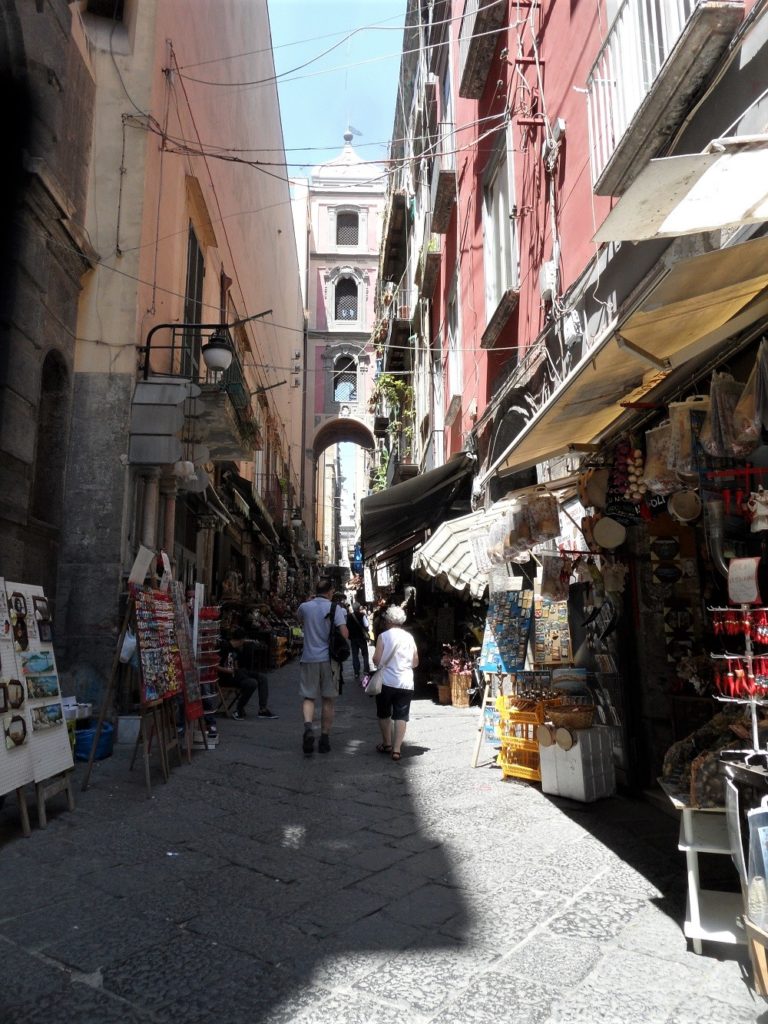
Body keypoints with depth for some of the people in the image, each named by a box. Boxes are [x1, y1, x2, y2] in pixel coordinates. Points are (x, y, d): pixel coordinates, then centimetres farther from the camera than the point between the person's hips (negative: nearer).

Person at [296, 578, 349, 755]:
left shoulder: (305, 607, 0)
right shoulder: (335, 608, -7)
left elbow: (298, 617, 25)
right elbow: (344, 635, -14)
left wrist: (309, 601, 22)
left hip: (309, 658, 1)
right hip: (329, 659, -1)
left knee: (308, 697, 8)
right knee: (328, 700, 10)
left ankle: (308, 726, -18)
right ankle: (325, 738, 15)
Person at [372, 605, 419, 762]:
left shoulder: (383, 636, -6)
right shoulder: (409, 637, 5)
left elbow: (377, 659, -11)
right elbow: (415, 662, 9)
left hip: (386, 681, -2)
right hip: (406, 683, 2)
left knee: (384, 714, 16)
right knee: (401, 716, 4)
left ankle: (387, 744, 24)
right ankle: (396, 749, 0)